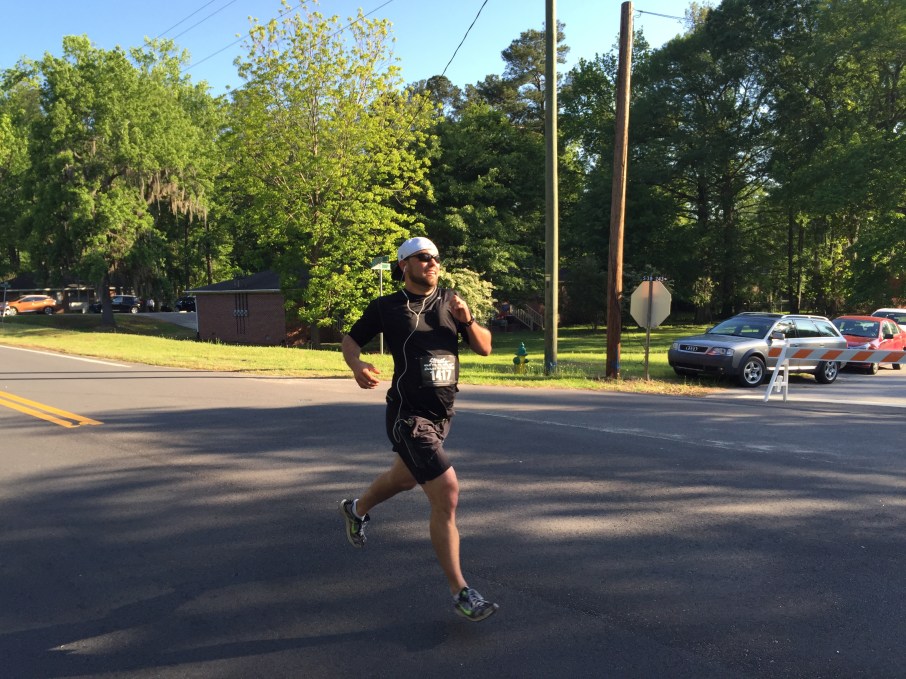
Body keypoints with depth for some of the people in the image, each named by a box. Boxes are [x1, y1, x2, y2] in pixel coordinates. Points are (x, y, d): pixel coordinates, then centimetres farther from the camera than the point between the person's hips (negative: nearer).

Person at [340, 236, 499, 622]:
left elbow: (485, 348, 5)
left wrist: (467, 320, -14)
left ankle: (357, 510, 59)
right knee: (446, 496, -16)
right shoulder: (386, 307, -4)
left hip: (442, 414, 7)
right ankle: (460, 593, -5)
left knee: (406, 478, 28)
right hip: (408, 416, -6)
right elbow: (351, 340, 7)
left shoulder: (450, 301, 7)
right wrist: (357, 366, -14)